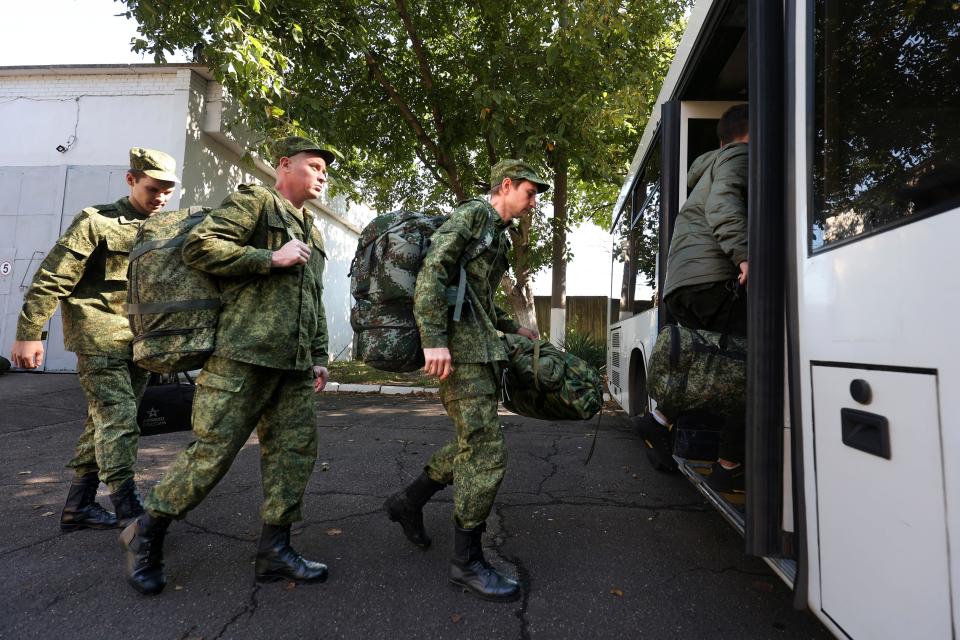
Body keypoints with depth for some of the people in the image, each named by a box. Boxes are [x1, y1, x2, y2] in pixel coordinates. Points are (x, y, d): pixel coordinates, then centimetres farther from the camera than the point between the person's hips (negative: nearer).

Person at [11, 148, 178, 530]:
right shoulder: (97, 221, -6)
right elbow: (51, 279, -7)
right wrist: (29, 333, -8)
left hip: (140, 342, 6)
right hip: (100, 338, -6)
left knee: (104, 421, 12)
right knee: (119, 420, -10)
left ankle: (78, 505, 24)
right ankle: (128, 510, -4)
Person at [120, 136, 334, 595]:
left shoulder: (312, 233, 24)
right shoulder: (254, 201, 2)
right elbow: (198, 246, -11)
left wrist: (319, 358, 18)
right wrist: (272, 258, -12)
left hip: (293, 366, 8)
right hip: (243, 355, -8)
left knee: (296, 450, 5)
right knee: (212, 451, -3)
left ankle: (274, 549, 17)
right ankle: (146, 533, 21)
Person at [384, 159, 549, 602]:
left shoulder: (498, 235, 24)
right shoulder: (473, 214, -5)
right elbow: (432, 270, -17)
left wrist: (513, 328, 27)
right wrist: (434, 340, -26)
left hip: (480, 348, 10)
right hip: (460, 348, -10)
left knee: (473, 444, 16)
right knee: (487, 452, -9)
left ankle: (408, 502, 32)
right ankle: (467, 562, 5)